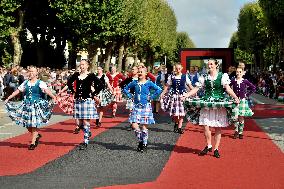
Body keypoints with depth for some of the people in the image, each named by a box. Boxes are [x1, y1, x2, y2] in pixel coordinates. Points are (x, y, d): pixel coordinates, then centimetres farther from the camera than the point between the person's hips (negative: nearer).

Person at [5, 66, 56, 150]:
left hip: (37, 105, -5)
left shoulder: (40, 83, -4)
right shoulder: (25, 83, 11)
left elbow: (46, 90, -19)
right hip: (27, 105, 5)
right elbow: (17, 91, 13)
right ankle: (37, 135, 30)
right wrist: (8, 98, 9)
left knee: (34, 124, -4)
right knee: (27, 124, 4)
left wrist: (53, 97, -35)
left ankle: (33, 143, 5)